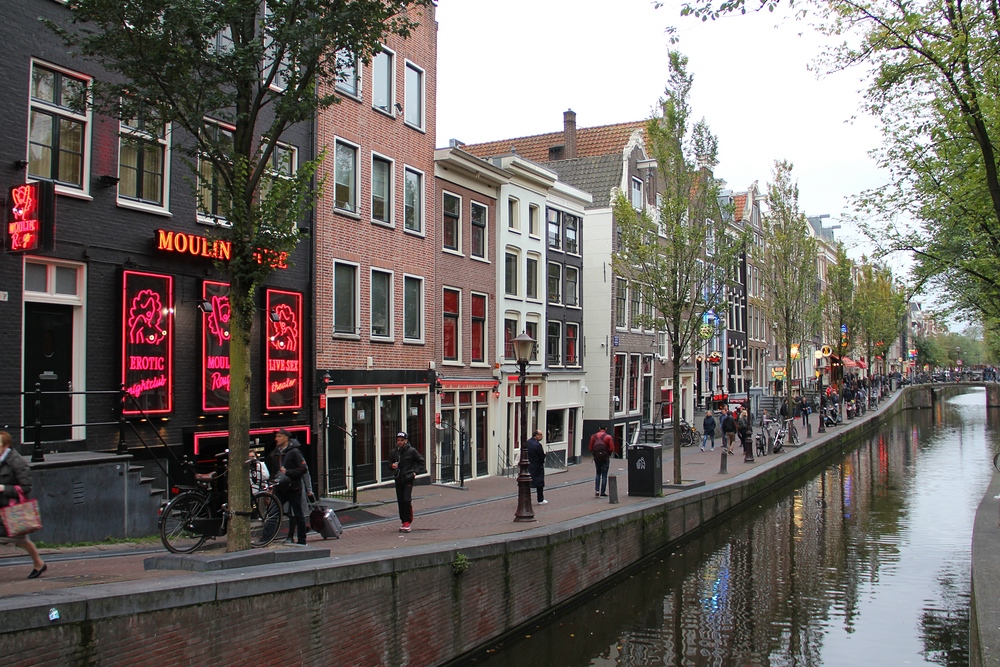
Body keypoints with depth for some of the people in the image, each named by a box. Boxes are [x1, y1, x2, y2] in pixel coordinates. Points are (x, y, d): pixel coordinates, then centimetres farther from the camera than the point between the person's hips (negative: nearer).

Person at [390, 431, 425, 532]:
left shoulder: (412, 451, -4)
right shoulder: (395, 452, 9)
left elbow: (421, 461, 5)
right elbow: (390, 462, 22)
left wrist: (416, 472, -5)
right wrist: (392, 466, -1)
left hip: (408, 479, -5)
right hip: (398, 479, 5)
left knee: (407, 500, -13)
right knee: (400, 501, 6)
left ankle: (408, 521, -2)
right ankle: (403, 521, 16)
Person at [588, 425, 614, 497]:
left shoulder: (594, 436, 0)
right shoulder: (608, 437, -9)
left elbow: (590, 448, -1)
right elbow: (611, 449, -11)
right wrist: (608, 454, 6)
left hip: (596, 458, 3)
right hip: (605, 458, -3)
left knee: (597, 474, 16)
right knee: (604, 475, 5)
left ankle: (597, 490, 2)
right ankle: (602, 492, 5)